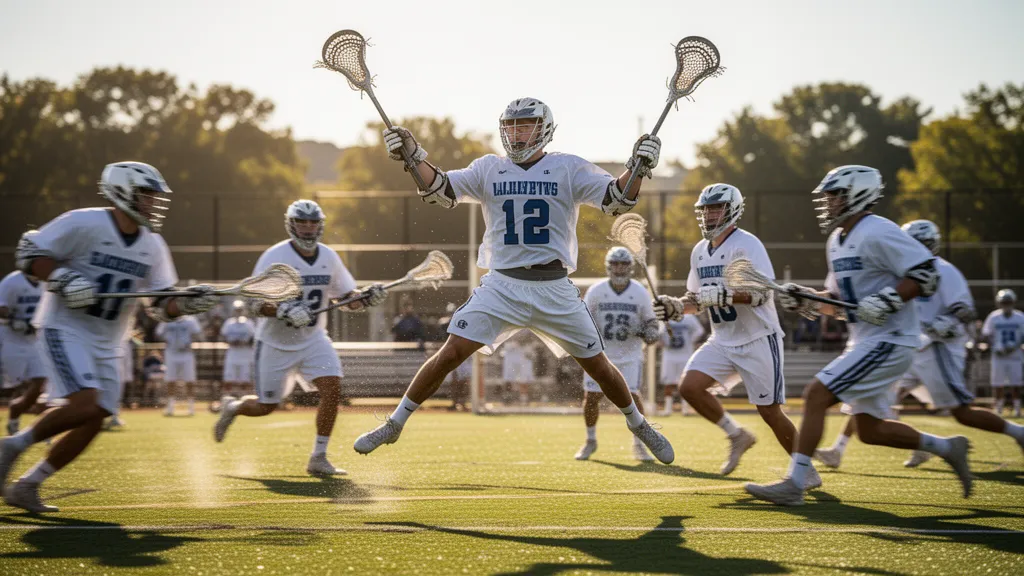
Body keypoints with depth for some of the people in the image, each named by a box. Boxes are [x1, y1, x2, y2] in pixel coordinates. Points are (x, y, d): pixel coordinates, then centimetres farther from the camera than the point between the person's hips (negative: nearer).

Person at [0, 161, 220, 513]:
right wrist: (62, 278, -23)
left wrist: (188, 303, -11)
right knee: (85, 405, -25)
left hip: (107, 345, 7)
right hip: (65, 329, -7)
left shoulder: (153, 246, 7)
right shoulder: (83, 224, -12)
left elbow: (161, 305, 9)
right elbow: (28, 253, -9)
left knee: (93, 422, -1)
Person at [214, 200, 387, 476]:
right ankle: (233, 407, 40)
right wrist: (284, 311, -36)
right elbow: (254, 303, -19)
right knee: (266, 407, 4)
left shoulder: (329, 257, -1)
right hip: (275, 342, -4)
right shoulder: (275, 257, -16)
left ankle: (319, 458, -8)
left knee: (332, 388, -18)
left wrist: (366, 297, -16)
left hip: (313, 340, 4)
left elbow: (347, 297, 6)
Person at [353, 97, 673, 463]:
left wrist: (637, 169, -25)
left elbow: (616, 200, -7)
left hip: (555, 289, 0)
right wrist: (414, 157, -17)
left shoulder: (569, 169, 1)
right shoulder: (489, 169, 7)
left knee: (598, 366, 6)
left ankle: (638, 425, 31)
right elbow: (441, 191, -2)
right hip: (501, 286, 1)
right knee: (450, 354, -11)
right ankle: (393, 425, 1)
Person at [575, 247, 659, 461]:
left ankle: (638, 444, 2)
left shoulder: (639, 293, -3)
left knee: (632, 396, -12)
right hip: (600, 354, 1)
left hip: (630, 355, -1)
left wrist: (650, 333, -14)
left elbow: (650, 321, 7)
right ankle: (590, 441, 20)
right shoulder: (596, 291, -5)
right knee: (591, 397, -2)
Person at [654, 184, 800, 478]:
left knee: (770, 413, -5)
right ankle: (736, 435, 8)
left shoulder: (746, 245, -14)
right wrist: (676, 307, -2)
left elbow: (763, 293, -24)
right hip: (722, 341, 7)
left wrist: (723, 295, -36)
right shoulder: (700, 251, 10)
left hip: (758, 340, -7)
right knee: (690, 387, -13)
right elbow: (699, 300, 18)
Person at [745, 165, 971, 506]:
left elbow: (926, 276, -18)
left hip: (888, 341, -10)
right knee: (870, 431, 13)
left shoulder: (878, 233, -15)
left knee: (816, 395, -15)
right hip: (866, 342, 10)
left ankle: (794, 484, -14)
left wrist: (887, 300, -25)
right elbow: (837, 301, 21)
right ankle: (946, 448, 26)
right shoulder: (837, 241, 14)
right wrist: (806, 301, 4)